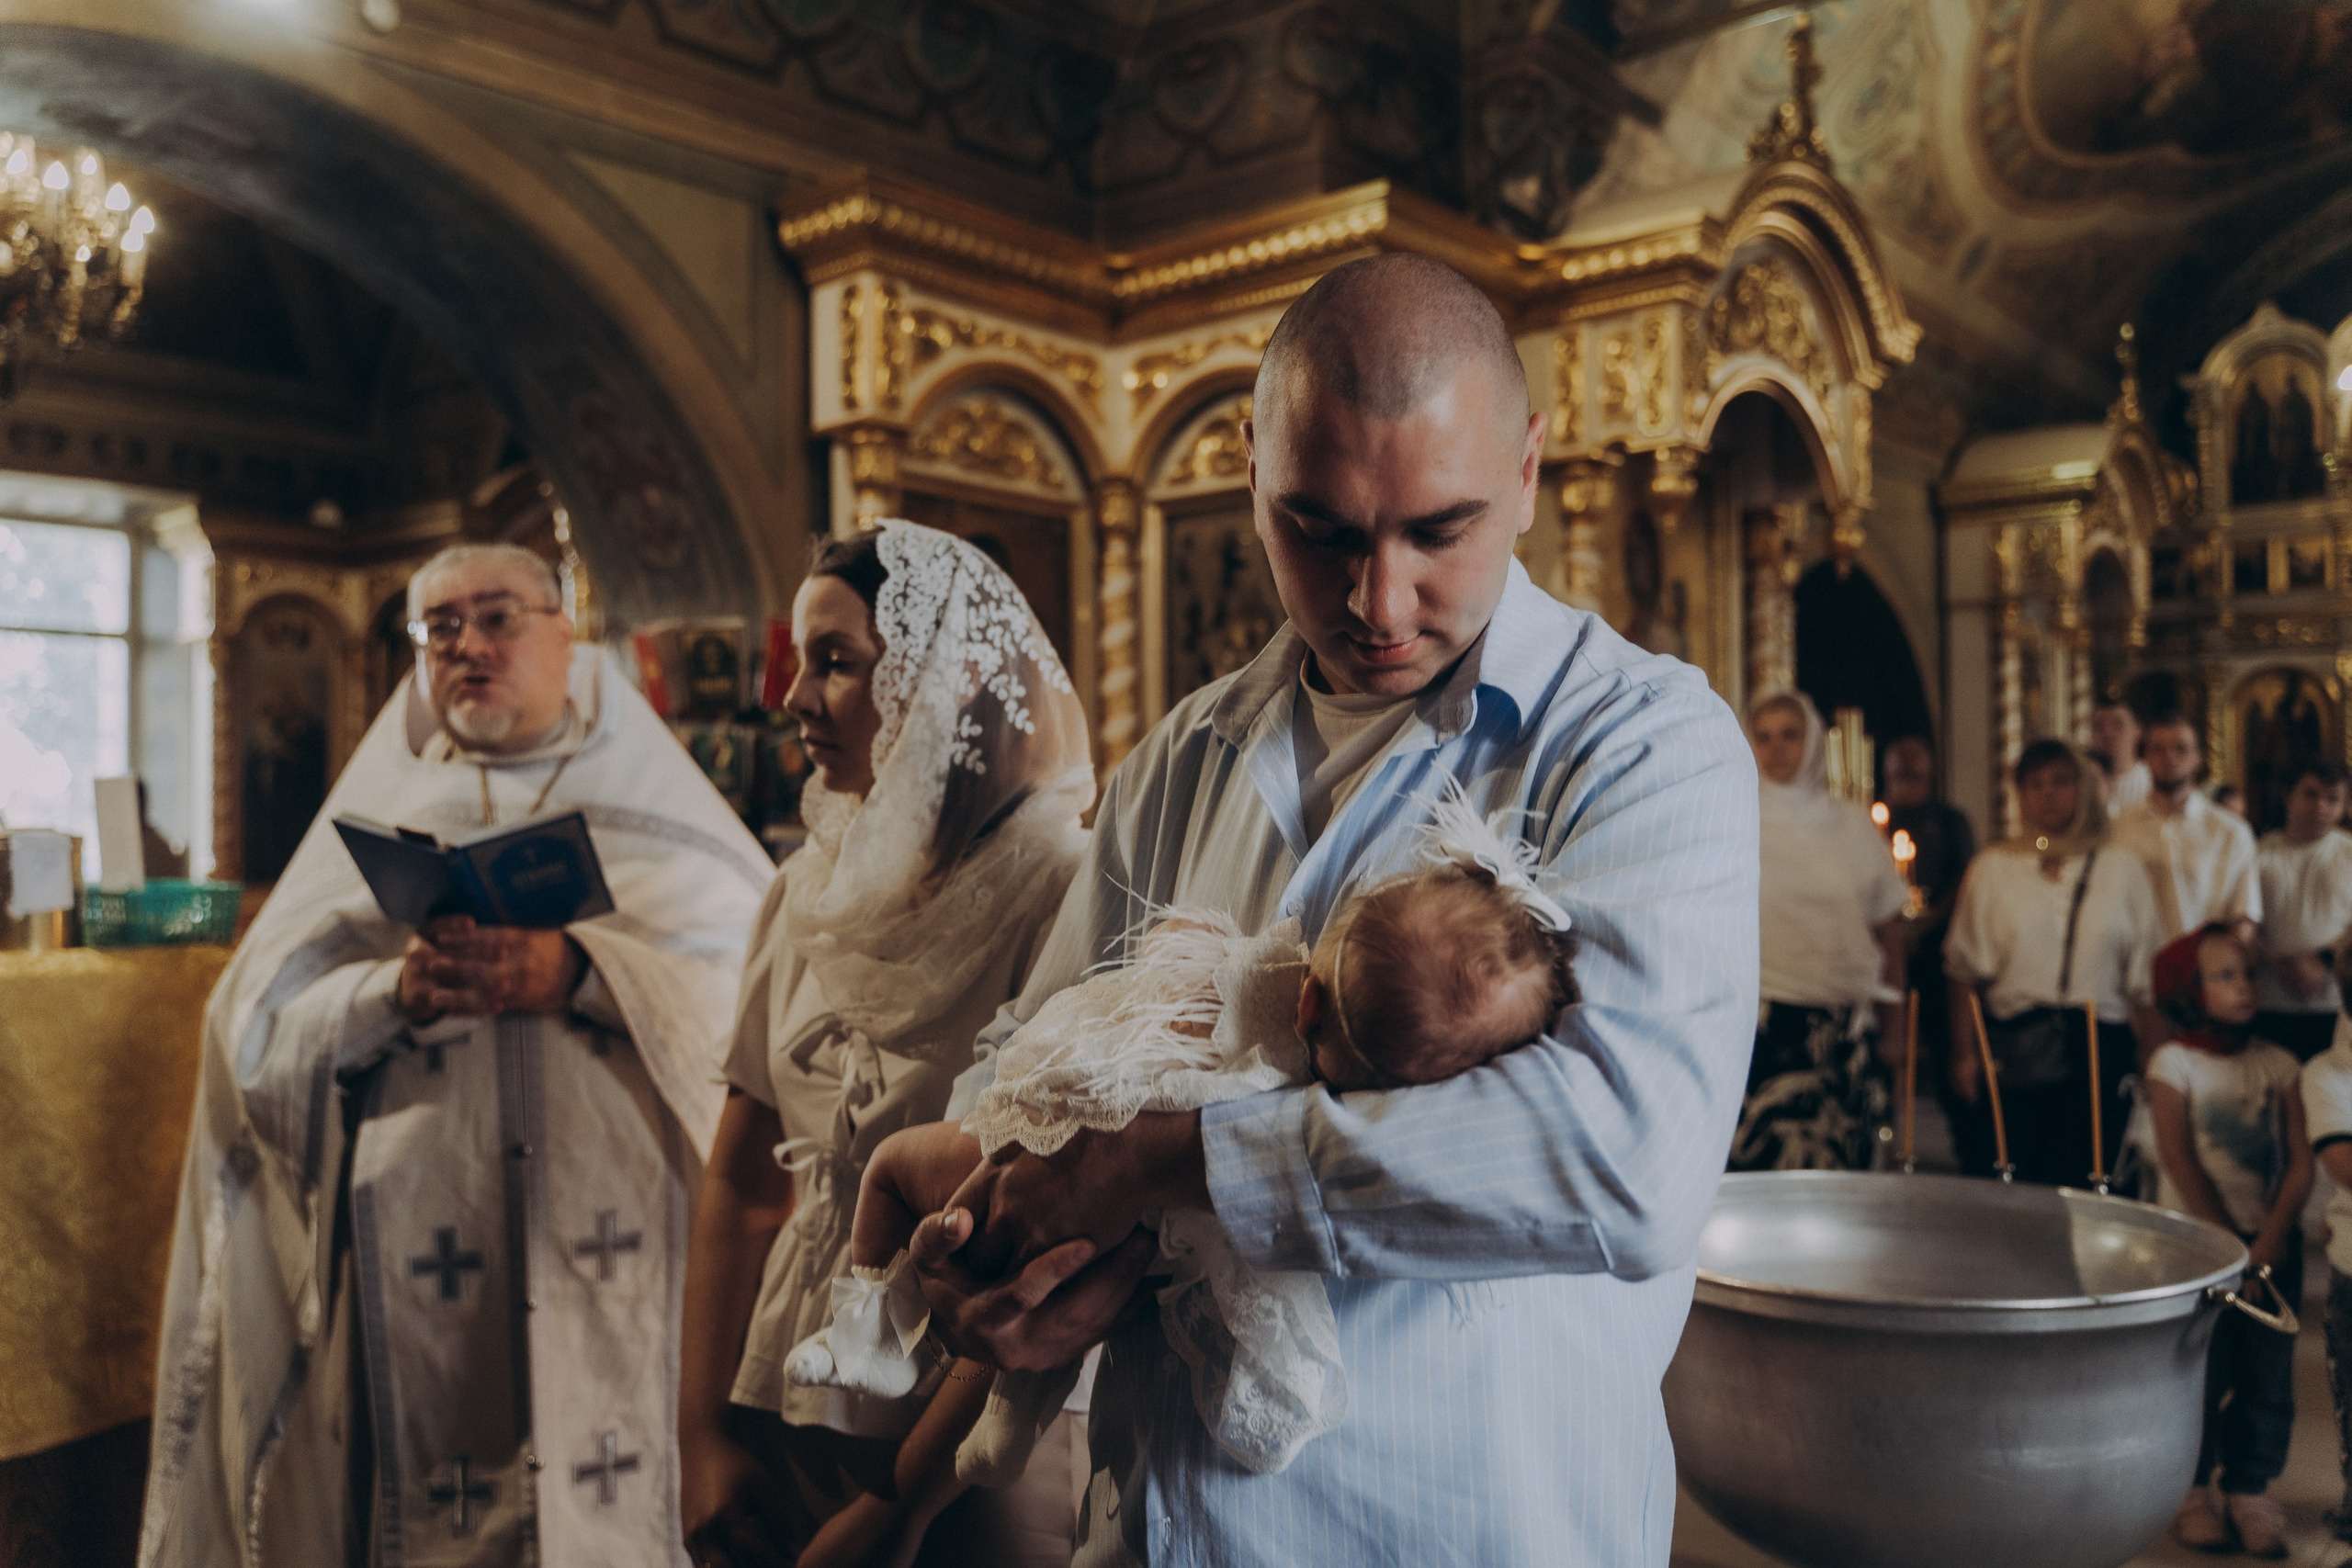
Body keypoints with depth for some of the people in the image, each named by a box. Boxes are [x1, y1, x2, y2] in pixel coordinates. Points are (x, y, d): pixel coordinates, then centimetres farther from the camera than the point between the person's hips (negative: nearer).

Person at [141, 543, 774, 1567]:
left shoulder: (649, 797, 10)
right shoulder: (375, 811, 15)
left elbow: (755, 973, -4)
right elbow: (258, 1023, 5)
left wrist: (578, 972, -17)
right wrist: (396, 990, -13)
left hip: (618, 1247, -1)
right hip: (423, 1252, 2)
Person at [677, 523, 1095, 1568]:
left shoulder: (1055, 889, -18)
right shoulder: (808, 892, 1)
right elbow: (742, 1183, 5)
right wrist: (705, 1435, -2)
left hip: (979, 1454, -5)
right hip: (790, 1411, 6)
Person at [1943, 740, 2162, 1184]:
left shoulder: (2122, 872, 10)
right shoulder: (1993, 868, 8)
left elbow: (2146, 981, 8)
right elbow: (1966, 973, 5)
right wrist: (1964, 1055, -3)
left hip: (2100, 1054, 1)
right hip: (2011, 1056, 0)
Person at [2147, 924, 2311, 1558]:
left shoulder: (2278, 1064, 4)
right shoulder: (2173, 1063, -6)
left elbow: (2300, 1161, 0)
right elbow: (2182, 1163, -10)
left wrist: (2269, 1238, -12)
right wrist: (2232, 1243, -13)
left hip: (2272, 1241, 4)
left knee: (2268, 1373, 5)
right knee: (2201, 1373, 0)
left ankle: (2249, 1489, 17)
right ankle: (2189, 1490, 13)